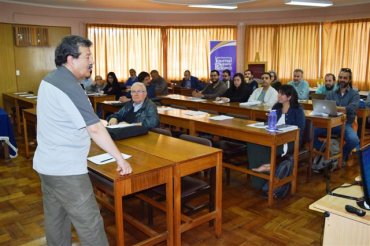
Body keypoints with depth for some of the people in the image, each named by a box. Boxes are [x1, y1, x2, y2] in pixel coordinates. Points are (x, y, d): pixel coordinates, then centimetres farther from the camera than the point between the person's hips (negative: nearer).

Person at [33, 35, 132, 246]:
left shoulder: (50, 79, 9)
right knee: (90, 224, -2)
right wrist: (120, 159, -17)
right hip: (66, 168, -10)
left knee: (56, 219, 19)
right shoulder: (69, 86, -20)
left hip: (48, 163, 10)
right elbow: (95, 128, -23)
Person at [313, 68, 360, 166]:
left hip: (345, 124, -2)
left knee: (354, 140, -32)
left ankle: (343, 156, 4)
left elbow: (352, 108, -15)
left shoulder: (355, 94, 6)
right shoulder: (331, 93, 16)